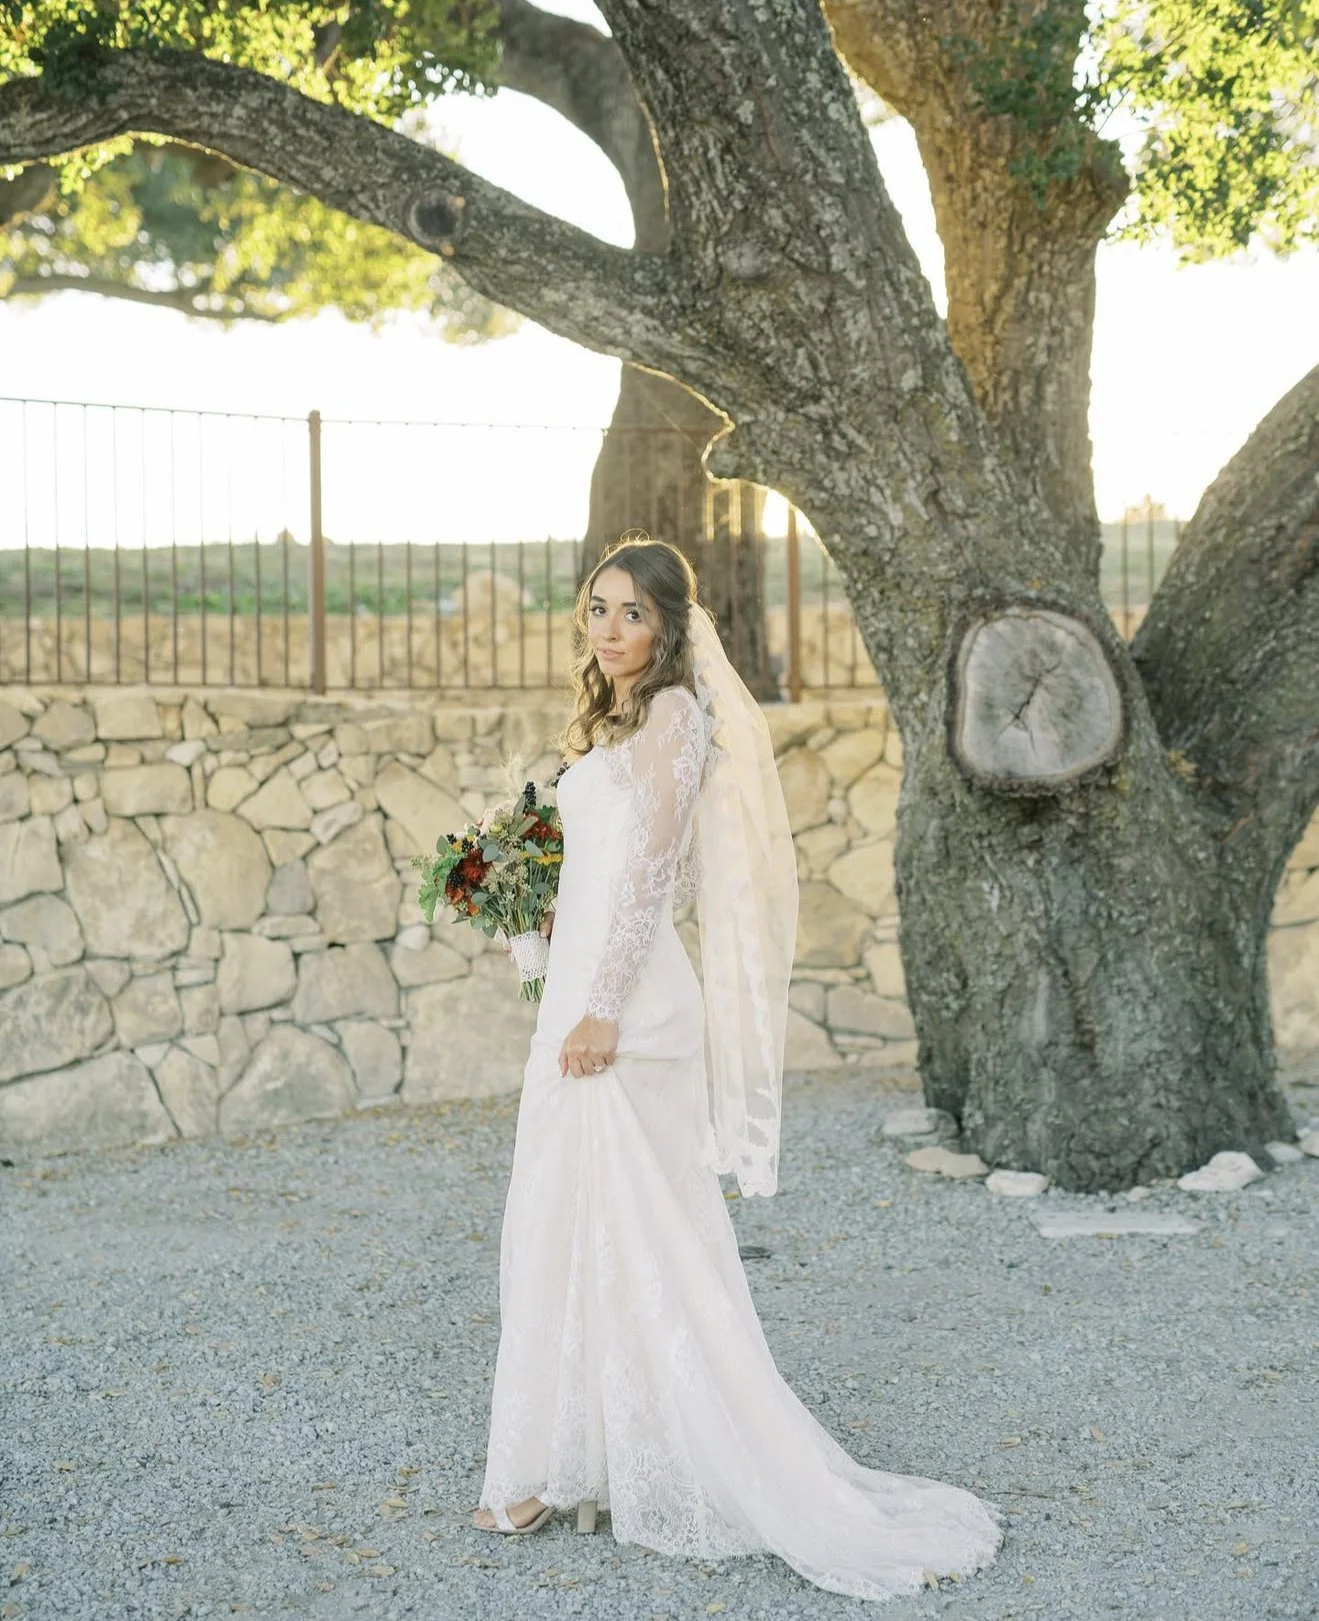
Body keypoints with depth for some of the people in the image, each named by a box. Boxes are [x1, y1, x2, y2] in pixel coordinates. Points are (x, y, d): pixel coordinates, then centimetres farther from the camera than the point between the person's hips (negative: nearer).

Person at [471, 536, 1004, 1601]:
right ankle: (574, 1467, 18)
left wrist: (602, 1011, -21)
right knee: (569, 1235, 11)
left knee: (635, 1238, -6)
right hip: (586, 994, 9)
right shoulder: (618, 721, 19)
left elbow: (651, 874, -16)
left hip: (624, 1004, -9)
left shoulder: (674, 714, -9)